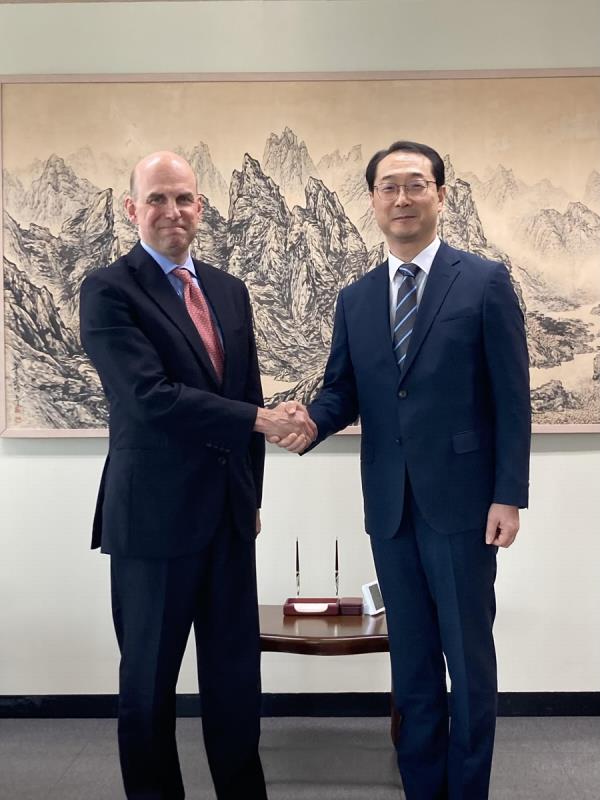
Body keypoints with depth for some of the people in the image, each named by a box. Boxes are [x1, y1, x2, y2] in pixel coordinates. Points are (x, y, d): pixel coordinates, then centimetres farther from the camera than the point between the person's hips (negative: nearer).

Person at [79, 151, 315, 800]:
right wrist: (262, 419, -20)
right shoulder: (108, 290, -9)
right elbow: (150, 397, -21)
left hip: (229, 512, 6)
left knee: (236, 671, 15)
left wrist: (253, 494, 15)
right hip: (155, 514, -5)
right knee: (149, 674, 10)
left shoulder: (229, 291, 11)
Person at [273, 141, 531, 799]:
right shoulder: (355, 299, 10)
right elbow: (342, 393, 9)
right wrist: (310, 422, -14)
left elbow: (511, 398, -5)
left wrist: (509, 496, -10)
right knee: (411, 660, 14)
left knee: (469, 658, 8)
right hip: (390, 506, 4)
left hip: (461, 502, -4)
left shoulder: (485, 282, -3)